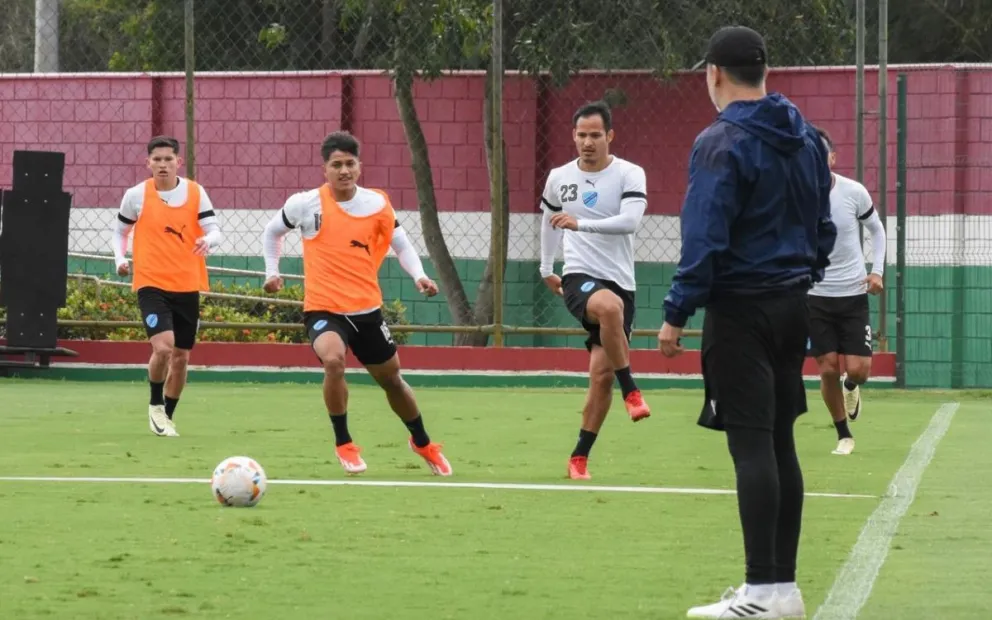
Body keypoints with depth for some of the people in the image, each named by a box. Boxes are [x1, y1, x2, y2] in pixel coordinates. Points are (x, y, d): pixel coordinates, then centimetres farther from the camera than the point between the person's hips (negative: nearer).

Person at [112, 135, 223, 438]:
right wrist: (120, 258, -3)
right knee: (163, 347, -21)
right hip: (152, 284, -3)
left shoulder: (195, 193, 0)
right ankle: (155, 405, 3)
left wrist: (208, 241, -27)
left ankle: (167, 416, 28)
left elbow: (215, 230, -4)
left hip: (187, 287, 3)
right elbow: (120, 230, 13)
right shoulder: (136, 195, -3)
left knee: (181, 357, 9)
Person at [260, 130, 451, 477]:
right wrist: (272, 272, 4)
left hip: (367, 309, 3)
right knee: (333, 360, -33)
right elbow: (272, 232, 12)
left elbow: (401, 245, 11)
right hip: (323, 308, -3)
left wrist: (419, 276, -6)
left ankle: (422, 443, 43)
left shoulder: (377, 204, -2)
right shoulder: (305, 204, -7)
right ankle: (344, 444, -14)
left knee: (391, 379, 17)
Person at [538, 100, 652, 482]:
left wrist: (581, 223, -32)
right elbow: (549, 220, 25)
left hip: (620, 281, 0)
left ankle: (579, 458, 10)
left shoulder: (630, 175, -4)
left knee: (602, 374, -3)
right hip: (579, 277, 0)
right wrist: (546, 268, 31)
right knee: (609, 305, -38)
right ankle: (631, 392, -26)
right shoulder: (559, 178, 6)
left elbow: (630, 221, -21)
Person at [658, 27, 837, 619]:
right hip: (793, 304, 7)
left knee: (752, 445, -7)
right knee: (779, 442, 11)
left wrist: (678, 314, -14)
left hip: (741, 309, -7)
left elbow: (705, 238, -17)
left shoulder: (722, 143, -13)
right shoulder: (806, 138, 10)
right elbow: (823, 225, 15)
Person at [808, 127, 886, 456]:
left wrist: (877, 271, -4)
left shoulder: (854, 192, -9)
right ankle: (843, 435, 15)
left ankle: (851, 387, 32)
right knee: (828, 369, -3)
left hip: (853, 293, 0)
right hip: (815, 295, 0)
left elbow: (877, 230, 7)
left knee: (858, 369, -6)